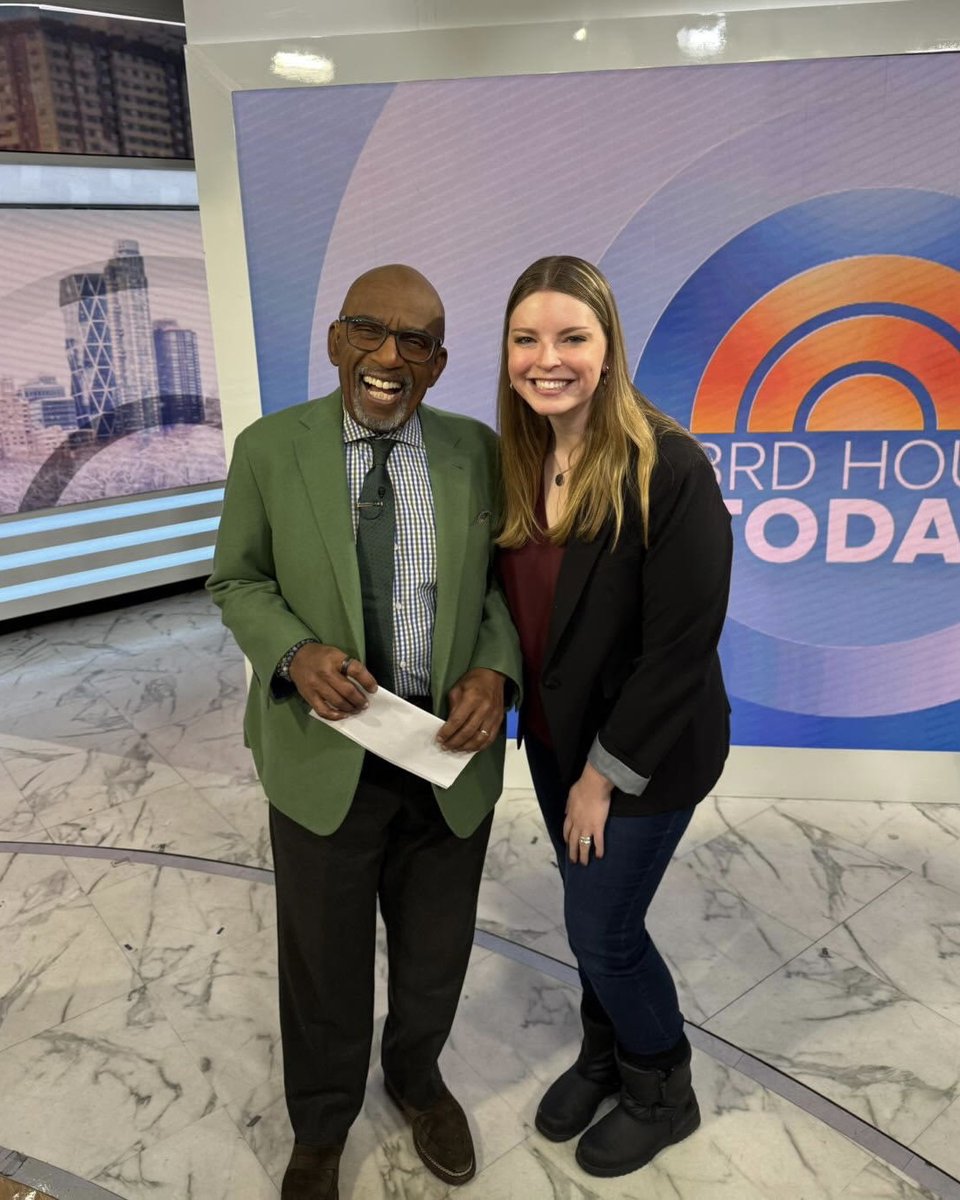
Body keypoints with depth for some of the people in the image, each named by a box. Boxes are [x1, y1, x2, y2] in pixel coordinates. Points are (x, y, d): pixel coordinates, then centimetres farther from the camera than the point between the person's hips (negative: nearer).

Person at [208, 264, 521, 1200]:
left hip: (450, 752, 2)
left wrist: (492, 669, -17)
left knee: (436, 953, 22)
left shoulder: (477, 452, -5)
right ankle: (320, 1125, 49)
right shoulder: (268, 448, -8)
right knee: (324, 959, 18)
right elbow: (238, 581, 1)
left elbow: (503, 577, 2)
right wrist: (296, 654, -19)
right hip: (322, 754, -1)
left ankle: (416, 1079, 55)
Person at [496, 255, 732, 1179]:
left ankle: (662, 1093, 39)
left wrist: (606, 774, -15)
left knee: (601, 928, 9)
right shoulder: (517, 459, -4)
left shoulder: (669, 467, -24)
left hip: (648, 751, -5)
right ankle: (604, 1054, 50)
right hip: (553, 735, 6)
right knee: (594, 913, 22)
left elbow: (681, 646, -21)